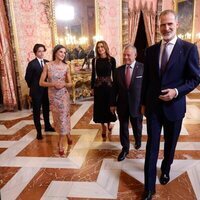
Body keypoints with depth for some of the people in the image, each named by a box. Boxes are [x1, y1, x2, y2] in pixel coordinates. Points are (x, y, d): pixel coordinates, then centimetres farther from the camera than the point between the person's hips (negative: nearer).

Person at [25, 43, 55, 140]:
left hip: (46, 90, 5)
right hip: (36, 91, -5)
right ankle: (39, 131, 14)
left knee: (46, 109, 18)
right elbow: (27, 78, -7)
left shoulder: (47, 62, 3)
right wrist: (33, 87, 2)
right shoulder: (32, 64, -11)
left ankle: (47, 126, 35)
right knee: (36, 111, 5)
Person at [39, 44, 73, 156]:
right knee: (57, 117, 10)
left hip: (64, 95, 0)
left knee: (63, 117, 2)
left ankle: (60, 143, 20)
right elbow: (41, 82, -6)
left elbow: (70, 83, 4)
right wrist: (53, 84, -20)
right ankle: (68, 135, 34)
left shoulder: (66, 67, -2)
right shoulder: (48, 65, -6)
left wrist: (63, 84, -17)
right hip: (53, 95, 0)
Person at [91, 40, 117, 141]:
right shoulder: (94, 60, 2)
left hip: (109, 86, -1)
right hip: (98, 86, 1)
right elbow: (93, 75, 5)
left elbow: (114, 74, 0)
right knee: (100, 107, 7)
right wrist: (92, 87, 3)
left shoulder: (111, 59, -2)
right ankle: (104, 128, 23)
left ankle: (109, 125, 31)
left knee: (109, 107, 6)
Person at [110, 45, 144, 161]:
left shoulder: (143, 68, -11)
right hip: (122, 104, 2)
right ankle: (125, 149, 29)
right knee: (123, 127, 11)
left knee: (137, 126, 19)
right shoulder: (119, 70, 1)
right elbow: (115, 88, 5)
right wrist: (113, 103, 5)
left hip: (137, 104, -2)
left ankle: (138, 141, 50)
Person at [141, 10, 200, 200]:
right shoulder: (151, 50, 3)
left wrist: (176, 91, -21)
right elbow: (146, 79, 8)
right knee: (152, 145, 4)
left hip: (174, 106, -1)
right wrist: (143, 102, 10)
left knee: (170, 142, 19)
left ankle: (166, 169, 47)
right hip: (153, 106, 2)